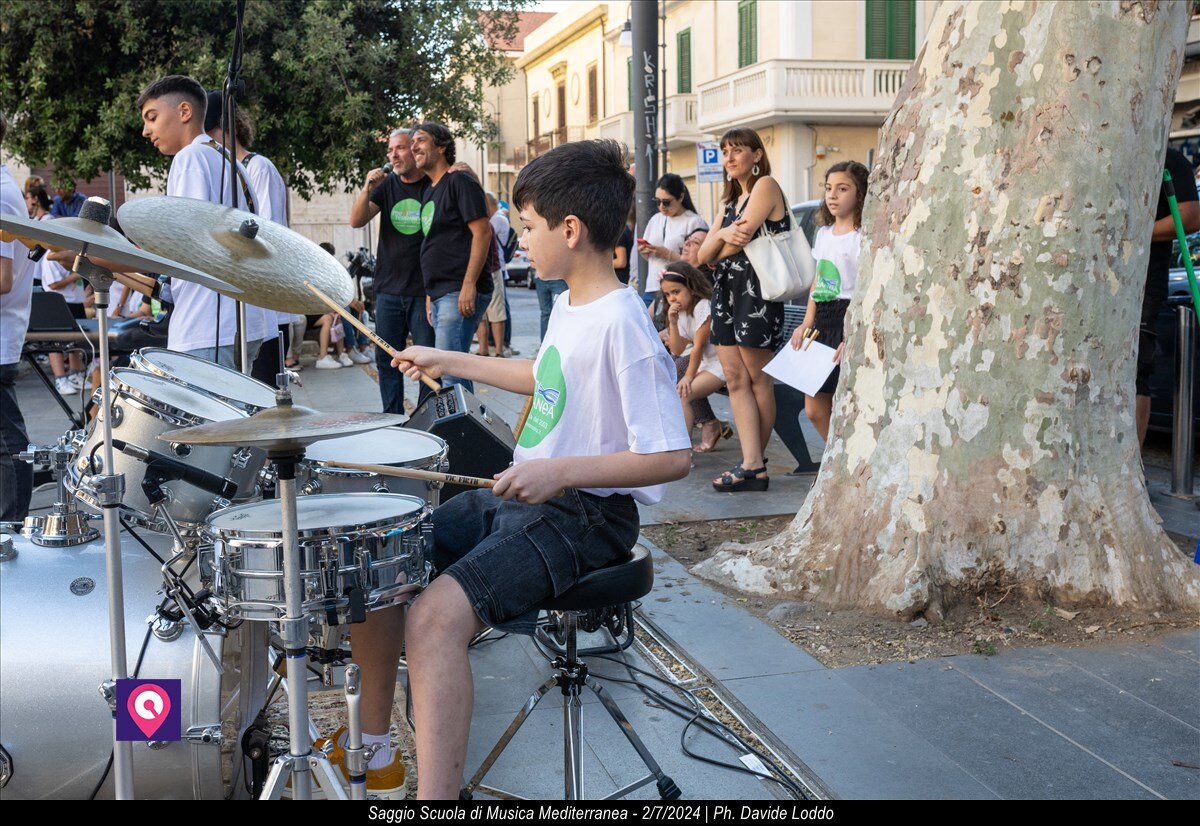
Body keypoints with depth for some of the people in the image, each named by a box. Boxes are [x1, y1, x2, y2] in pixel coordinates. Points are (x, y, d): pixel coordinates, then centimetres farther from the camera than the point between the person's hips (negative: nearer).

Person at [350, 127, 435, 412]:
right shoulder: (387, 185, 9)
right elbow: (357, 221, 0)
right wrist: (367, 189, -17)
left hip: (424, 292, -4)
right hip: (389, 290, 4)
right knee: (386, 360, 8)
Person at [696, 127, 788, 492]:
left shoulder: (766, 186, -4)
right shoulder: (732, 200, 22)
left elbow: (737, 243, -14)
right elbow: (703, 255, 12)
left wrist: (720, 251, 6)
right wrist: (722, 234, -8)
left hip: (756, 290, -8)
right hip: (725, 291, 8)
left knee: (758, 380, -2)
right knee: (736, 380, -1)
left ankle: (753, 463, 4)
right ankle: (753, 465, -4)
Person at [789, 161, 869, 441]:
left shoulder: (863, 236, -9)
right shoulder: (824, 233, 16)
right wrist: (807, 323, 10)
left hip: (849, 321, -8)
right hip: (822, 322, 8)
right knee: (814, 409, 10)